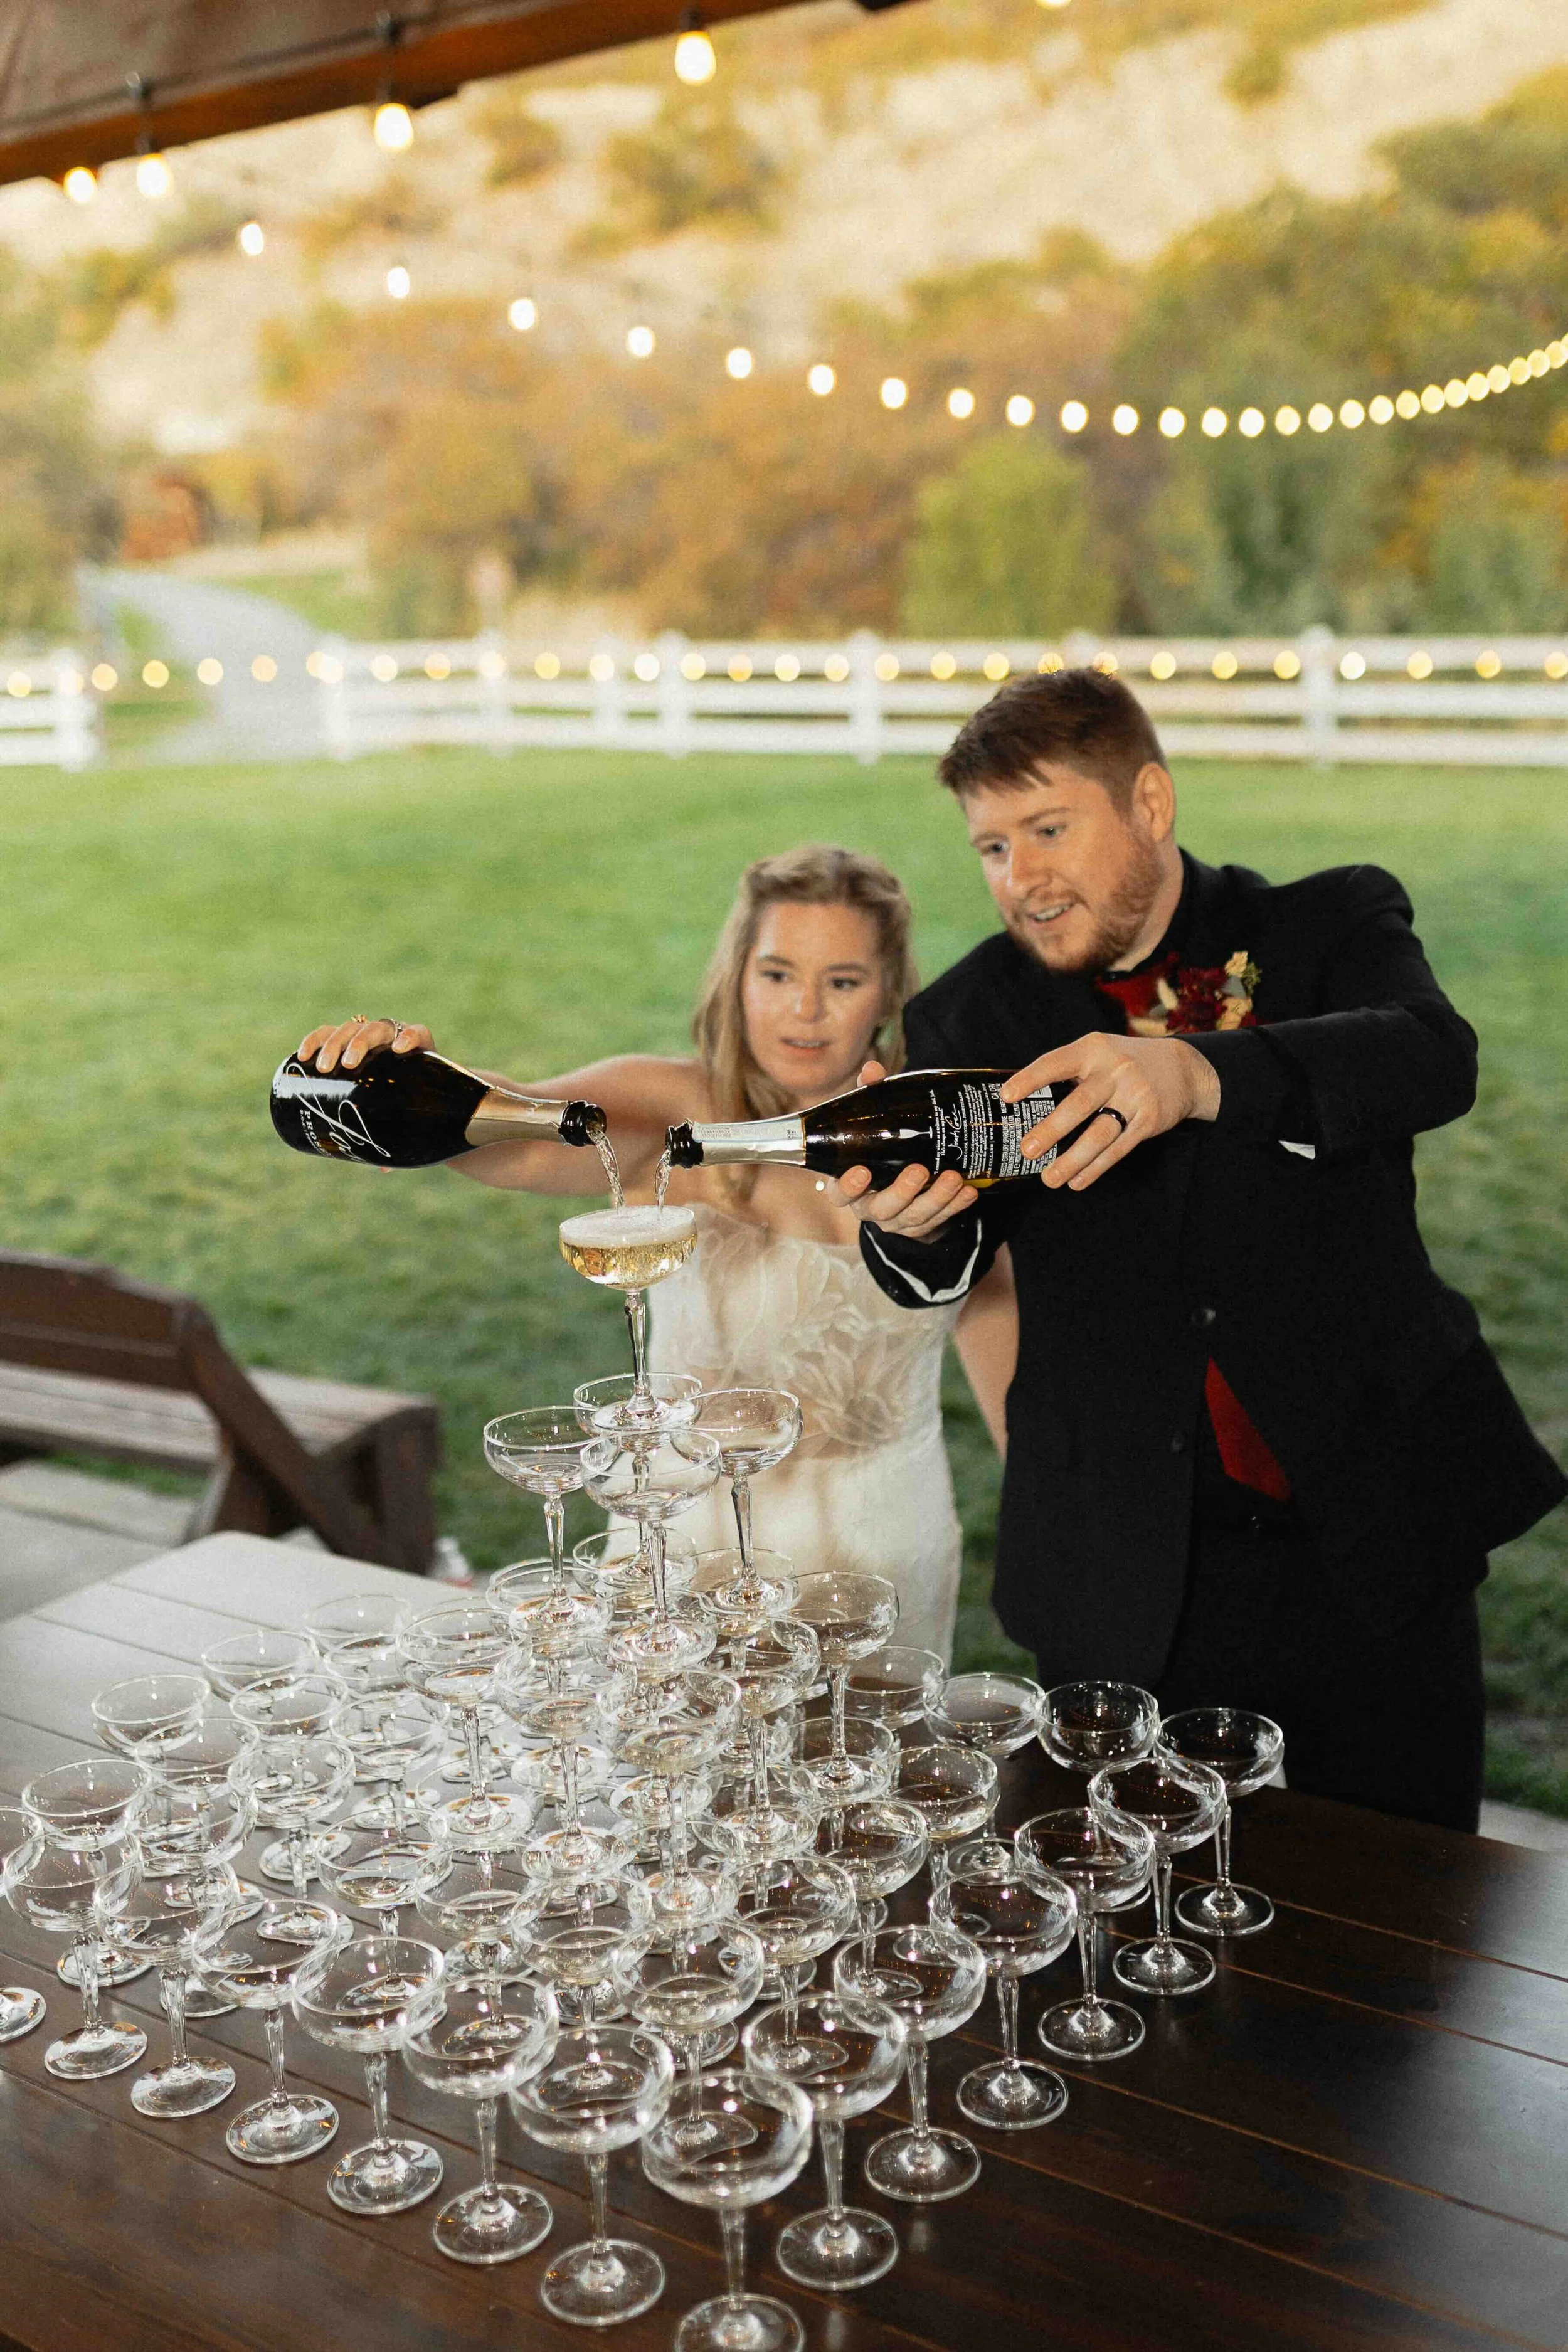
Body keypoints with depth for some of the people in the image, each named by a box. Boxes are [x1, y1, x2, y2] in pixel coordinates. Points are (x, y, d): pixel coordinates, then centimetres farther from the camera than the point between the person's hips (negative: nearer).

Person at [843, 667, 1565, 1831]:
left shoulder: (1332, 926, 1)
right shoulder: (974, 1017, 3)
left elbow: (1434, 1057, -21)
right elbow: (945, 1274, -9)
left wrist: (1197, 1075, -39)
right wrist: (911, 1223, -34)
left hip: (1375, 1534, 0)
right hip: (1134, 1591, 1)